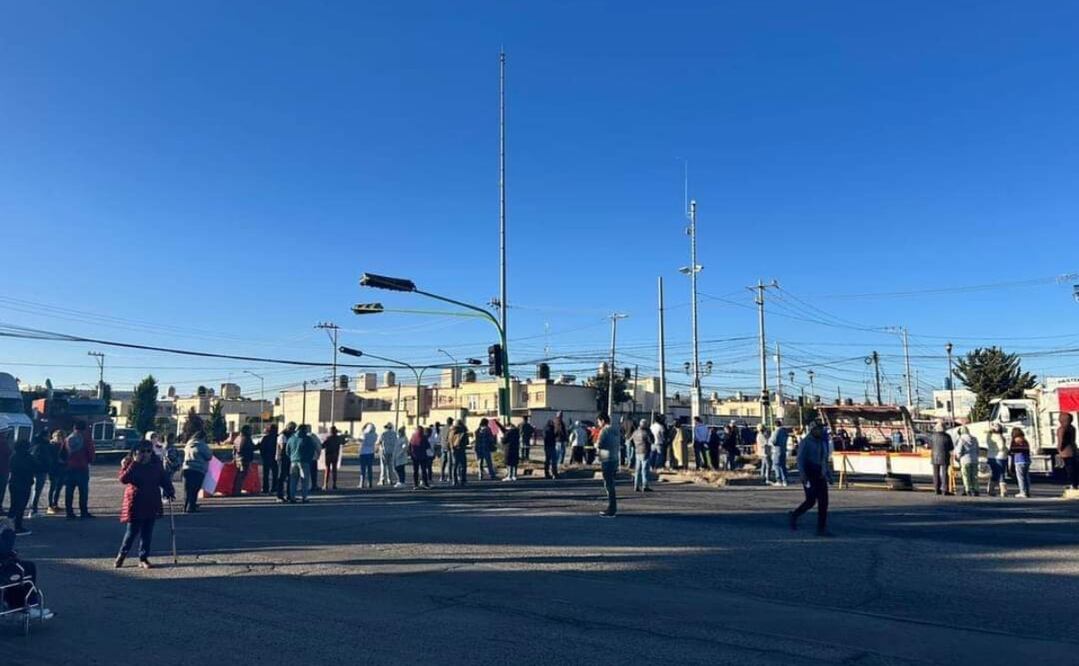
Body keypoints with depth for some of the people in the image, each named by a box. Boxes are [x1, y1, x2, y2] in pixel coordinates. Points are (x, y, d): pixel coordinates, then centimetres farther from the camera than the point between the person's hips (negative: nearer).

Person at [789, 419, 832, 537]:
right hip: (809, 474, -6)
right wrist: (803, 476, -26)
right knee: (811, 501, -8)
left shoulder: (823, 442, 12)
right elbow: (800, 460, -15)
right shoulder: (805, 442, -10)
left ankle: (821, 529, 1)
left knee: (823, 501, -2)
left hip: (820, 475, 6)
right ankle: (794, 515, 18)